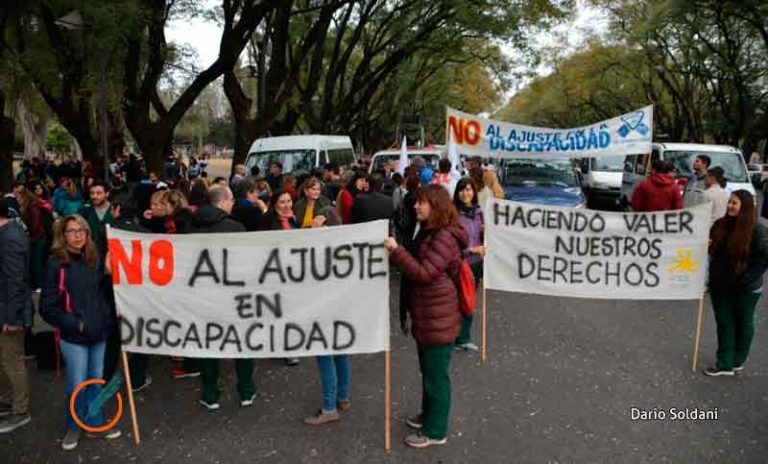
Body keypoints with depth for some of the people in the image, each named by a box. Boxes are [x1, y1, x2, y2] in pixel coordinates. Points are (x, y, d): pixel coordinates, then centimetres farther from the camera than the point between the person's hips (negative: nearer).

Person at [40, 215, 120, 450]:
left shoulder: (94, 259, 5)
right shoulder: (56, 264, -10)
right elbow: (48, 307, -11)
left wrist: (106, 320, 3)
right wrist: (75, 324, -15)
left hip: (98, 333, 5)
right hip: (73, 336, -4)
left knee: (96, 382, 14)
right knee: (77, 385, 4)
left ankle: (94, 424, 31)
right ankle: (74, 427, 27)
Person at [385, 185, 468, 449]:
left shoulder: (445, 237, -21)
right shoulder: (428, 231, 10)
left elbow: (424, 273, -26)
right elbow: (416, 264, 16)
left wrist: (396, 251, -26)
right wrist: (395, 253, 1)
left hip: (438, 319, -10)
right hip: (426, 316, 10)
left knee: (436, 375, 4)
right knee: (428, 371, 23)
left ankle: (435, 432, 18)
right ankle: (429, 415, 40)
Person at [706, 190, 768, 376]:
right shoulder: (720, 225, 0)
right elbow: (712, 251, 13)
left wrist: (746, 279, -20)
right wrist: (706, 247, -9)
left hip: (745, 289, -4)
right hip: (720, 286, 4)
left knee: (743, 324, 15)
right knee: (724, 323, 9)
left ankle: (737, 361, 29)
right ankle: (724, 364, 16)